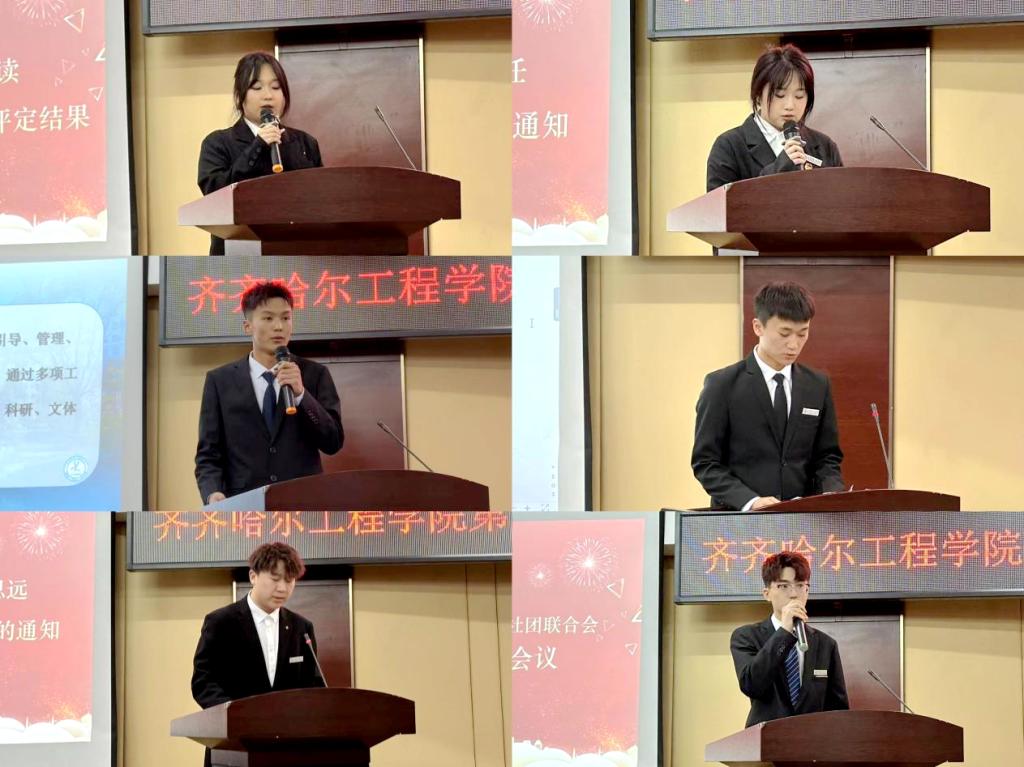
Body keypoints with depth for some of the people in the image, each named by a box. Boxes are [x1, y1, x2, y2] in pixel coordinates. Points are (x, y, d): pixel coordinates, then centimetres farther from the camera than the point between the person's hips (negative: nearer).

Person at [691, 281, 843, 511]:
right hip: (739, 519, -3)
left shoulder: (818, 386, 12)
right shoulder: (722, 386, 1)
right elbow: (705, 462, -2)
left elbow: (827, 457, 16)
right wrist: (750, 501, -16)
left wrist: (832, 495, -5)